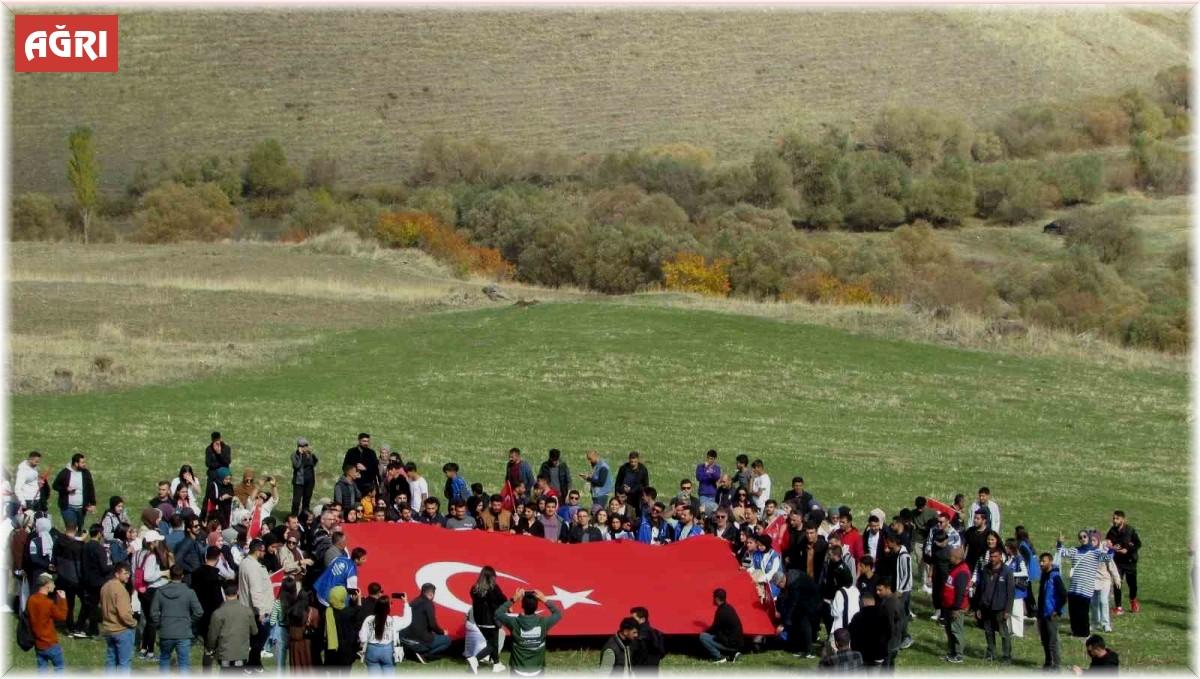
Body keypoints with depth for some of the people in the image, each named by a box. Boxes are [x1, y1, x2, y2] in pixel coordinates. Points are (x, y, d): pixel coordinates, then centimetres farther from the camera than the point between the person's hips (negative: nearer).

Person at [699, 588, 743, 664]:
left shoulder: (721, 612, -18)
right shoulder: (729, 608, 11)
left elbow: (715, 629, -6)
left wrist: (704, 632, 12)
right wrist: (708, 631, 20)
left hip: (730, 644, -9)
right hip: (738, 643, 9)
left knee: (703, 637, -9)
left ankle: (719, 657, -7)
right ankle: (733, 653, 13)